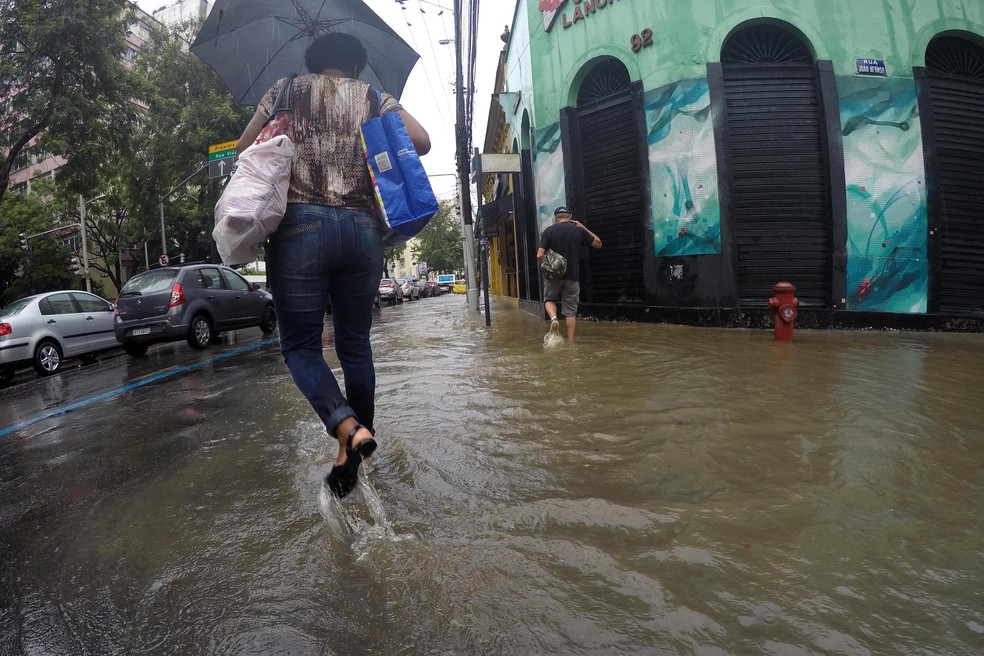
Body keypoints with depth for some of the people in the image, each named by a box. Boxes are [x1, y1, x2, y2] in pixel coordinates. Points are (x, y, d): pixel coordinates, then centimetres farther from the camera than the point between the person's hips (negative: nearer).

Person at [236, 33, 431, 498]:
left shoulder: (288, 89, 15)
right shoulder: (375, 97, 16)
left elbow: (243, 150, 12)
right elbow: (421, 141, 2)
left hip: (300, 226, -2)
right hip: (362, 229, 2)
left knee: (299, 344, 4)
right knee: (355, 346, 10)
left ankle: (349, 428, -19)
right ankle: (352, 453, 15)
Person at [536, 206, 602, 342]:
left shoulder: (549, 230, -3)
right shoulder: (579, 230, 1)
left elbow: (540, 255, -10)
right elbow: (598, 244, 14)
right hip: (572, 275, 1)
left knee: (549, 299, 21)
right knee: (570, 310, 8)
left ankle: (553, 318, -8)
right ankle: (570, 340, 7)